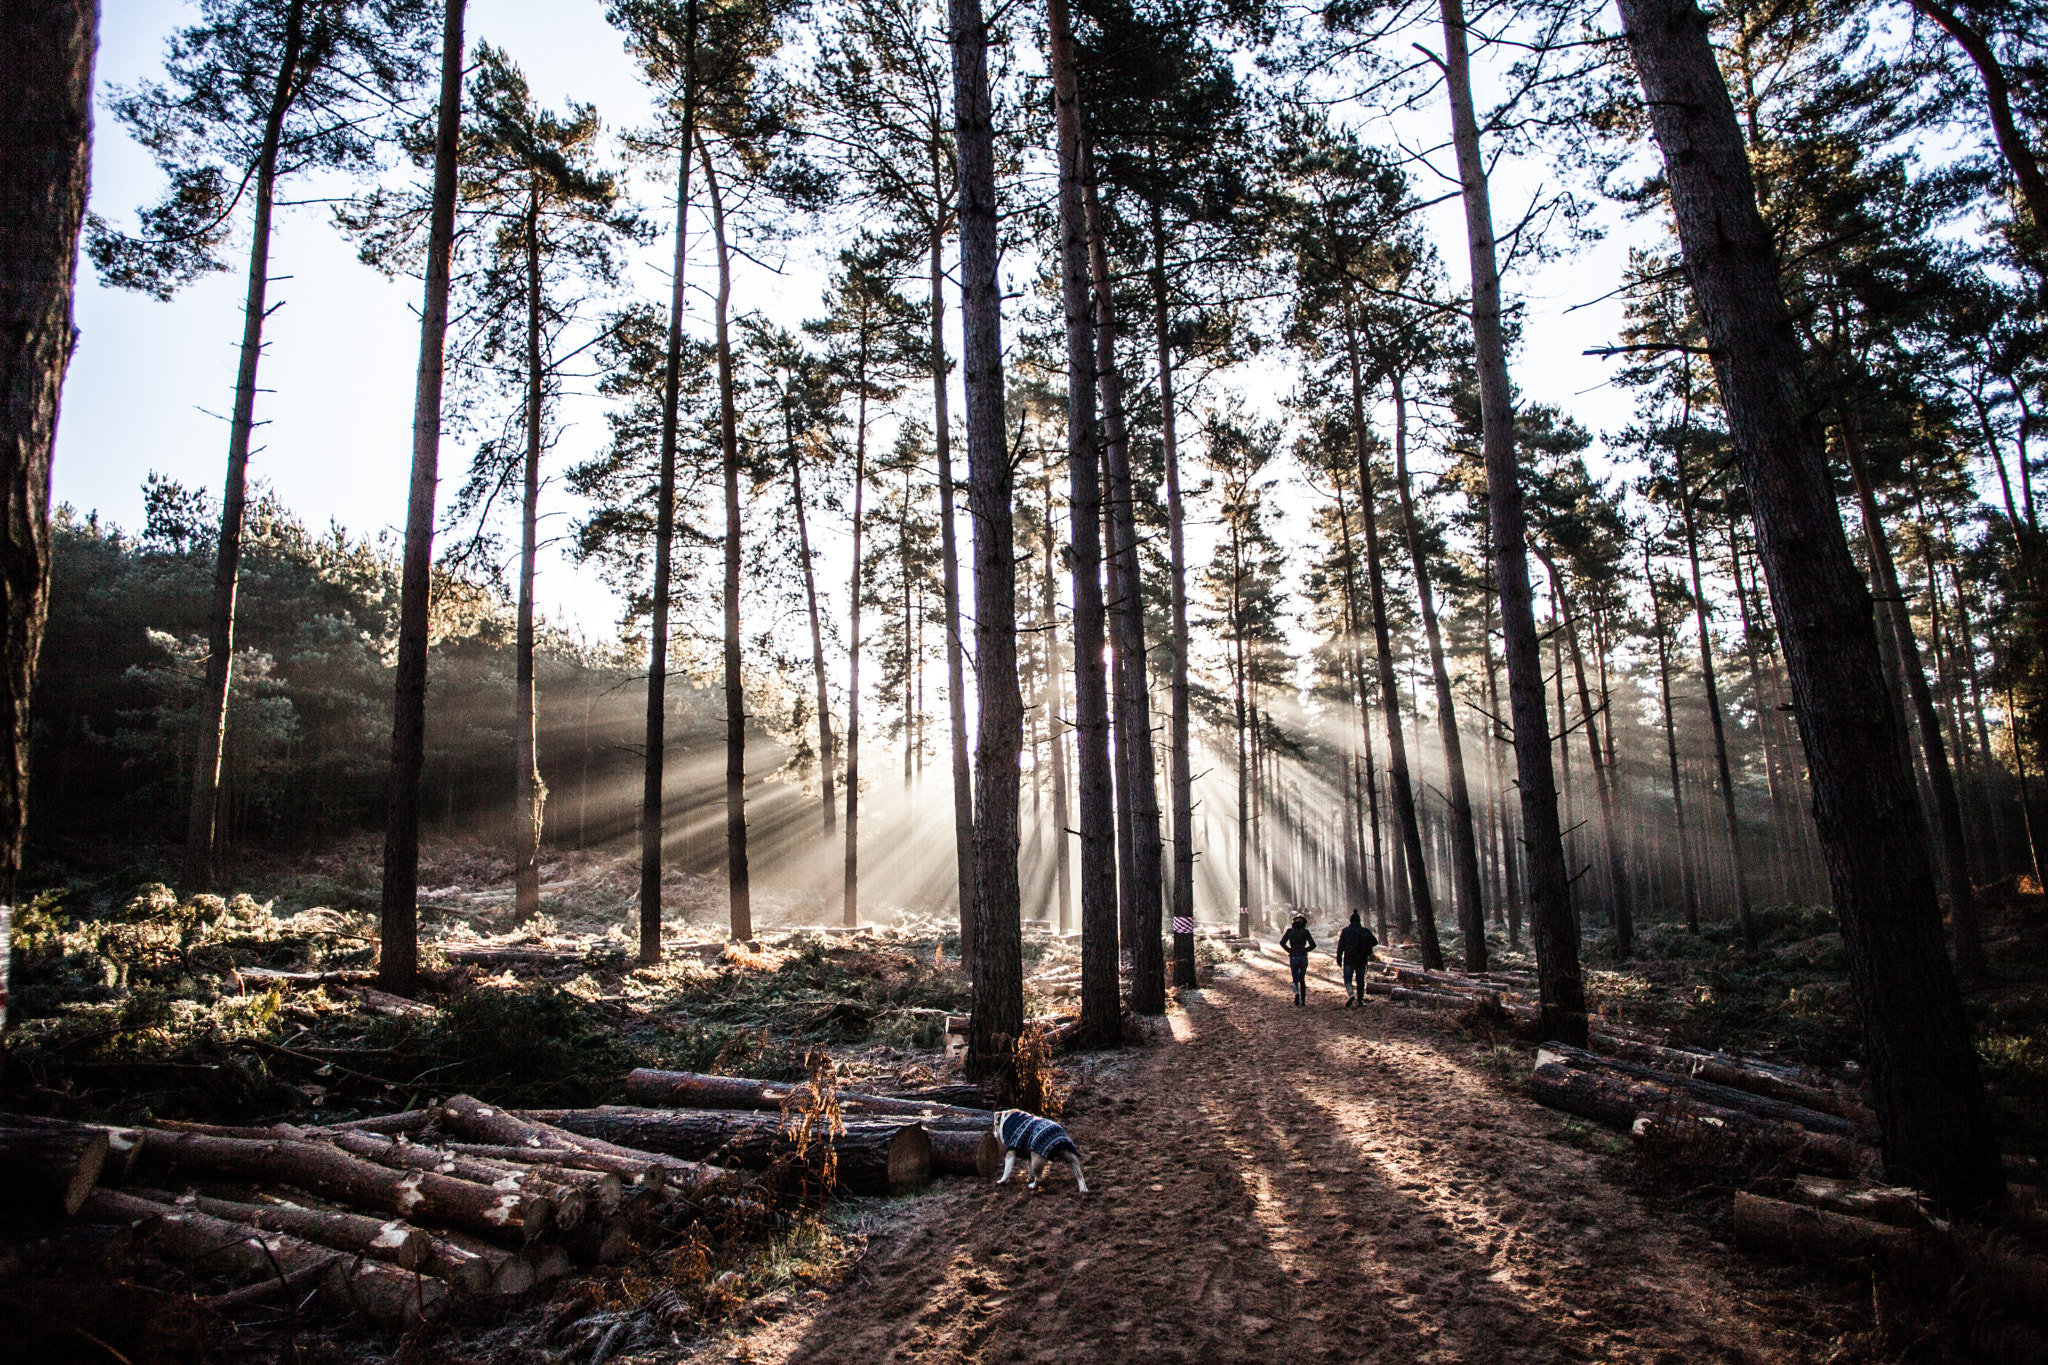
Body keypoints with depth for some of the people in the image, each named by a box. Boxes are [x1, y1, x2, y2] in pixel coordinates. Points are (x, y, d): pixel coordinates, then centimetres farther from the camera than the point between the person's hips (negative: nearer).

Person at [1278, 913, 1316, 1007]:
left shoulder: (1290, 930, 1)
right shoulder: (1305, 931, -1)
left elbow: (1282, 942, -7)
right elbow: (1313, 945, -6)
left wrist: (1289, 950, 5)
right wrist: (1305, 950, 9)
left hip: (1293, 958, 0)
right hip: (1303, 958, 0)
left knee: (1295, 980, 10)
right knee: (1302, 979, 18)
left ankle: (1296, 992, -21)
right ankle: (1303, 1000, 13)